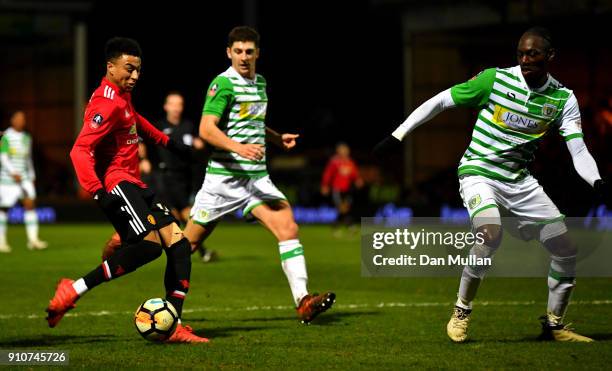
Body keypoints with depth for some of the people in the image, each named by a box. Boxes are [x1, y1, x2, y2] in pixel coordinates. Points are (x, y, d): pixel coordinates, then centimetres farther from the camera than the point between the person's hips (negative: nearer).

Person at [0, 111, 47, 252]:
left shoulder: (26, 138, 14)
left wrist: (32, 176, 20)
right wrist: (13, 173, -25)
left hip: (24, 178, 5)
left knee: (30, 203, -8)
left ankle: (33, 239, -10)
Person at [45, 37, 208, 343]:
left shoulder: (123, 96, 16)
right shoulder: (107, 104, -15)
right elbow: (80, 151, -23)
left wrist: (168, 142, 39)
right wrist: (98, 192, -34)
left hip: (133, 185, 10)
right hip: (116, 183, -10)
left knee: (179, 245, 0)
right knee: (150, 243, -28)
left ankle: (173, 327, -2)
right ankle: (74, 290, -22)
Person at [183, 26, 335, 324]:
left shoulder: (260, 83, 15)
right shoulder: (223, 84, -10)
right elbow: (206, 129, -19)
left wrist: (277, 138, 15)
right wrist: (239, 148, -32)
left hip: (257, 176, 6)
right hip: (223, 176, -6)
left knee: (288, 228, -14)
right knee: (189, 242, 3)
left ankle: (303, 302, -19)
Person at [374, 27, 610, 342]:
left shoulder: (563, 99, -2)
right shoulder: (494, 80, -11)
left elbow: (578, 151, -6)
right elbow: (440, 101, -4)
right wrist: (397, 135, -5)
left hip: (519, 180, 5)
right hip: (478, 172, -4)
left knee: (567, 251, -2)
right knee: (490, 233, -32)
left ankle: (554, 325, 19)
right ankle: (461, 313, -12)